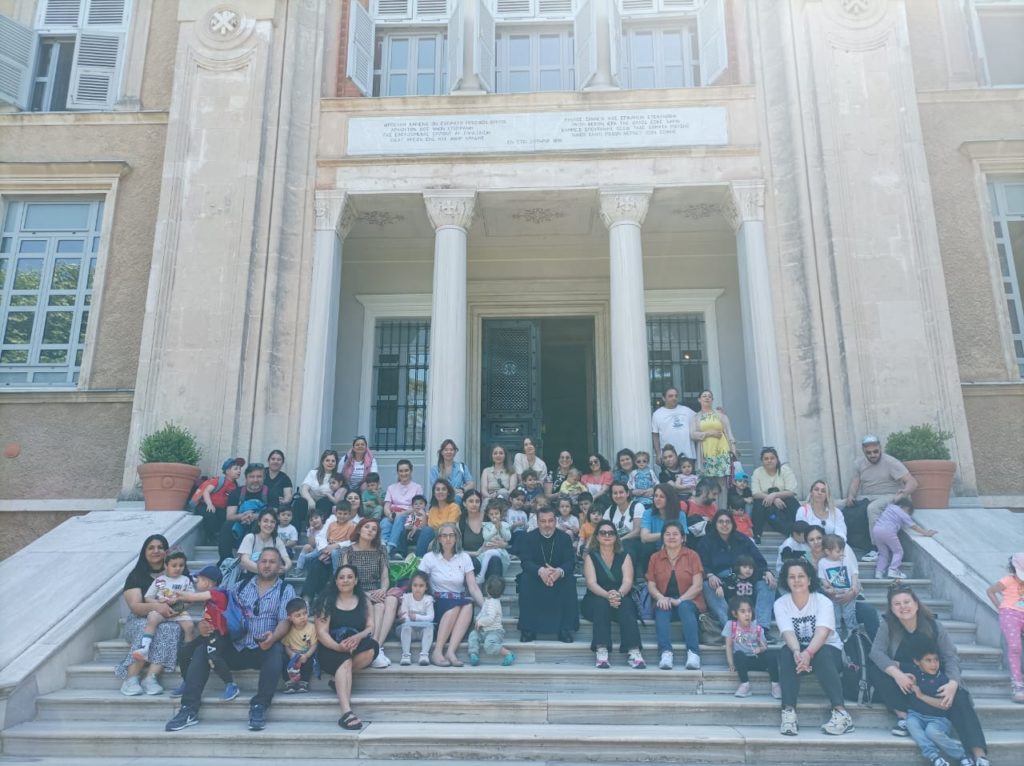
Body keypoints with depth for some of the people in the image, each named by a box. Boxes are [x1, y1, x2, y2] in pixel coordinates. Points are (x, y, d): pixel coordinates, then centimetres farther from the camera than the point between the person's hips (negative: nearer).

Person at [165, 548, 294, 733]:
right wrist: (205, 624, -15)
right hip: (235, 648, 3)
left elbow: (285, 621, -7)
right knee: (203, 648, -19)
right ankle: (189, 708, -16)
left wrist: (274, 637, -29)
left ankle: (259, 707, -28)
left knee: (277, 650, -34)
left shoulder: (286, 590, 6)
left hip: (263, 650, -3)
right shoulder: (241, 586, 16)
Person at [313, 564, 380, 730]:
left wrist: (358, 637, -20)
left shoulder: (364, 601, 14)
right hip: (332, 650, -2)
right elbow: (322, 632, -5)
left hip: (357, 648, 2)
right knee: (344, 660, -37)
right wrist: (338, 646, -24)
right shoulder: (327, 602, 5)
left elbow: (370, 627, 4)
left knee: (372, 647, -32)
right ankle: (346, 712, -49)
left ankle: (340, 680, -16)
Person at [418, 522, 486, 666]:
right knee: (455, 606, -33)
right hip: (438, 603, -2)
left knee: (468, 605, -31)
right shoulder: (430, 558, 2)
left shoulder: (464, 558, 6)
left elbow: (473, 588, 0)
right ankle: (437, 652, -31)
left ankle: (451, 651, -35)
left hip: (460, 604, 2)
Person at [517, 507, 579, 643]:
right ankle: (527, 629, -23)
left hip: (559, 577, 0)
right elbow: (525, 561, -16)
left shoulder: (564, 538, -1)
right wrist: (540, 571, -39)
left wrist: (559, 571, -38)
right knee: (525, 579, -30)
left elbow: (570, 562, -12)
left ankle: (565, 629, -22)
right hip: (535, 577, 0)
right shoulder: (529, 537, -3)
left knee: (569, 581, -29)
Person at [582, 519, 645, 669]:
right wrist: (607, 595, -30)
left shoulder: (624, 557, 10)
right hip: (595, 601, -1)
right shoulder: (591, 557, 6)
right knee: (601, 603, -34)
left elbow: (628, 581, -7)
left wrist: (618, 594, -30)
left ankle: (633, 651, -40)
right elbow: (591, 582, -9)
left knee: (626, 605, -32)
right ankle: (601, 651, -40)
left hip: (622, 599, 1)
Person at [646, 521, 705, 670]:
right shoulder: (655, 558, 10)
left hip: (688, 601, -1)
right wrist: (660, 597, -18)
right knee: (662, 609, -31)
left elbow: (698, 585, -6)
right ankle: (666, 653, -43)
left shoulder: (692, 556, 4)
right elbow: (651, 585, 5)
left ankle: (693, 653, -40)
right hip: (664, 601, 2)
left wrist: (680, 600, -20)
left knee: (685, 607, -34)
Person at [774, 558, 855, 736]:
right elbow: (788, 633, -23)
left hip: (828, 651, -1)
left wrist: (808, 653, -49)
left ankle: (841, 713, -36)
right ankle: (788, 712, -36)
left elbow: (822, 633, -29)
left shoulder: (823, 602, -13)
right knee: (786, 653, -31)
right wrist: (797, 652, -45)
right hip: (798, 651, 1)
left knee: (822, 654, -35)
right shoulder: (780, 604, -8)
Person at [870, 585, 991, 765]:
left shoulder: (934, 626, -8)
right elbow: (876, 651, -20)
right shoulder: (888, 626, -11)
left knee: (958, 698, -29)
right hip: (902, 680, 0)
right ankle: (902, 715, -23)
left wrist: (953, 683, -31)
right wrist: (897, 674, -37)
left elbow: (951, 657, -11)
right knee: (873, 670, -27)